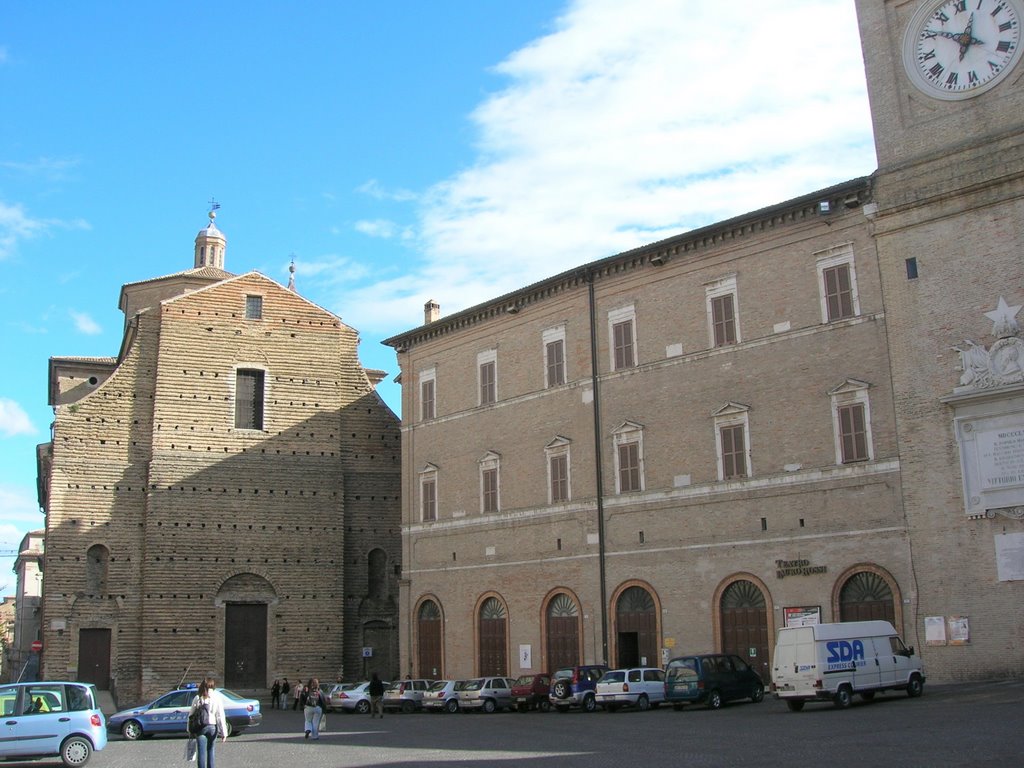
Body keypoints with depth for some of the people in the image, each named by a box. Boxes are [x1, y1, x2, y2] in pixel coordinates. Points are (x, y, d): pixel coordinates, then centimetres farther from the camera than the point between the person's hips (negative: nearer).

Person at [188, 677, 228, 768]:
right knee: (210, 750, 16)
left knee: (201, 752, 1)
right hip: (212, 727, 1)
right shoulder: (216, 698, -5)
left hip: (200, 728, 0)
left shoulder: (197, 698, -3)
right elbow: (220, 717, -6)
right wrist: (224, 732, -4)